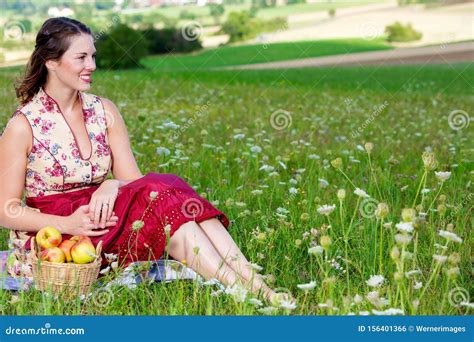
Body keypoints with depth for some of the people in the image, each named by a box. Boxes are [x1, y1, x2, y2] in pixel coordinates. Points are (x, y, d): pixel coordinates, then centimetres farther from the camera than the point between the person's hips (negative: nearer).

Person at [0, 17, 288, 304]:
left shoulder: (104, 111, 5)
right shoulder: (23, 125, -9)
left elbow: (133, 179, 1)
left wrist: (111, 186, -23)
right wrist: (67, 224, -23)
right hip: (49, 237, -5)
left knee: (164, 192, -26)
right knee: (159, 197, -28)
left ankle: (257, 284, -35)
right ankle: (247, 290, -36)